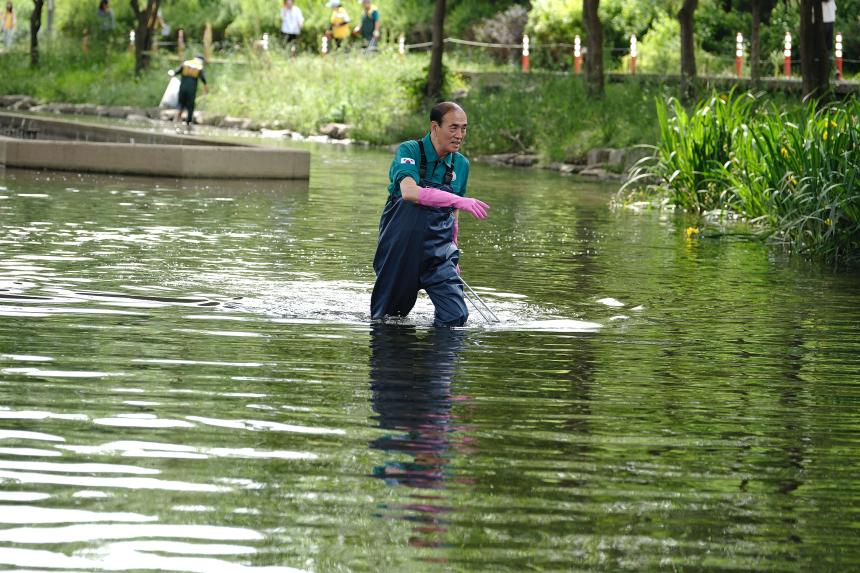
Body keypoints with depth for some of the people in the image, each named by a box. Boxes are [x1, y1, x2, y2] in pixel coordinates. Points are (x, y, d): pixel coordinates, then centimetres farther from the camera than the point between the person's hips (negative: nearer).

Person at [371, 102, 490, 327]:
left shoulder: (461, 165, 8)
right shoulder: (410, 151, -9)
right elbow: (409, 192, -29)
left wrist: (453, 254, 23)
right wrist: (458, 201, -35)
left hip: (439, 253, 4)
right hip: (402, 249, -4)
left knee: (456, 317, -9)